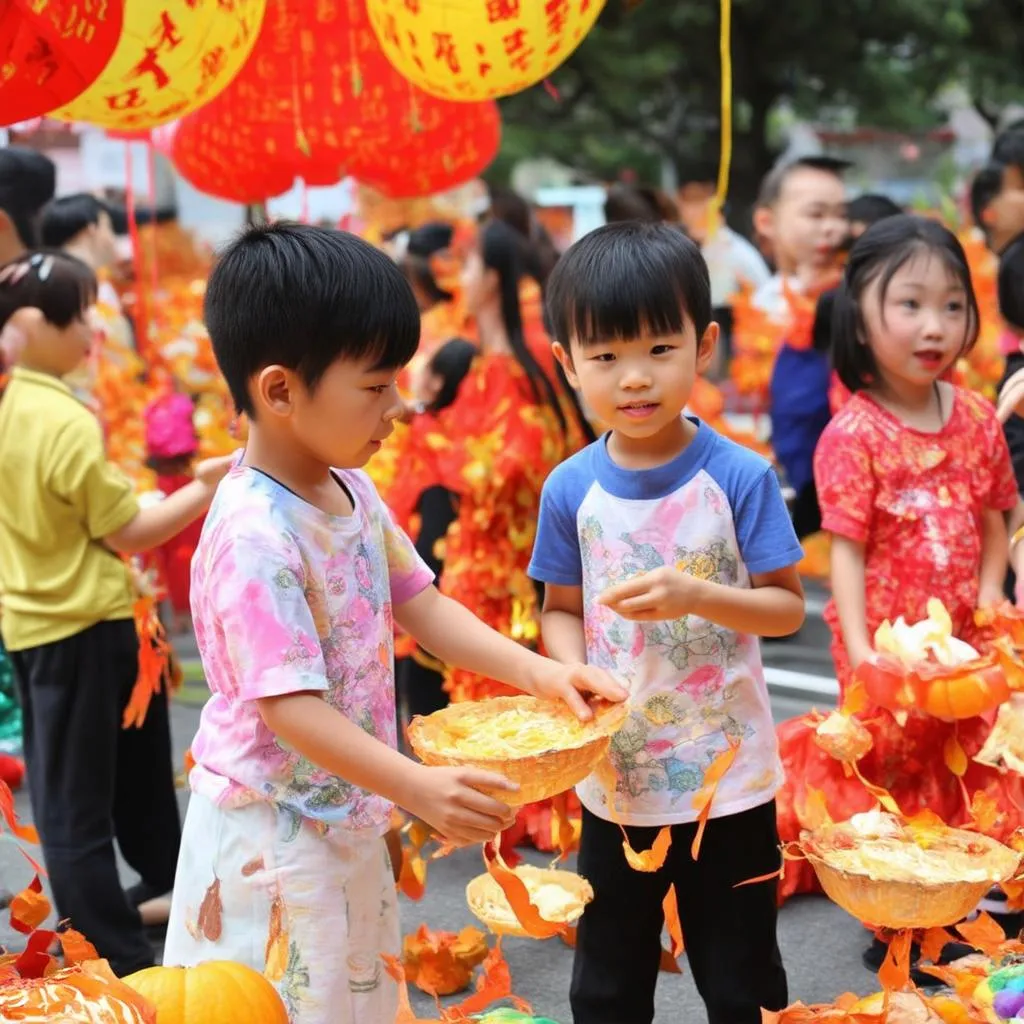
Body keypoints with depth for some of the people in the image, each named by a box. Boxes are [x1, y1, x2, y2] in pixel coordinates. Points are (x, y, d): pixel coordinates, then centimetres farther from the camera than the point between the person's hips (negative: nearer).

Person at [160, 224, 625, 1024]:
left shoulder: (351, 491, 1)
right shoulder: (253, 534, -26)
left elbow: (422, 606, 9)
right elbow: (290, 707, -28)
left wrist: (534, 671, -4)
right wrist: (417, 787, -37)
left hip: (346, 819, 9)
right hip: (271, 833, -9)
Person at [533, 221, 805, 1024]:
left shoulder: (739, 477, -13)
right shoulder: (571, 490, -5)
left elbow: (788, 606, -9)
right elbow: (562, 610, 3)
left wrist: (695, 596, -26)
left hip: (729, 777, -2)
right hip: (615, 776, 2)